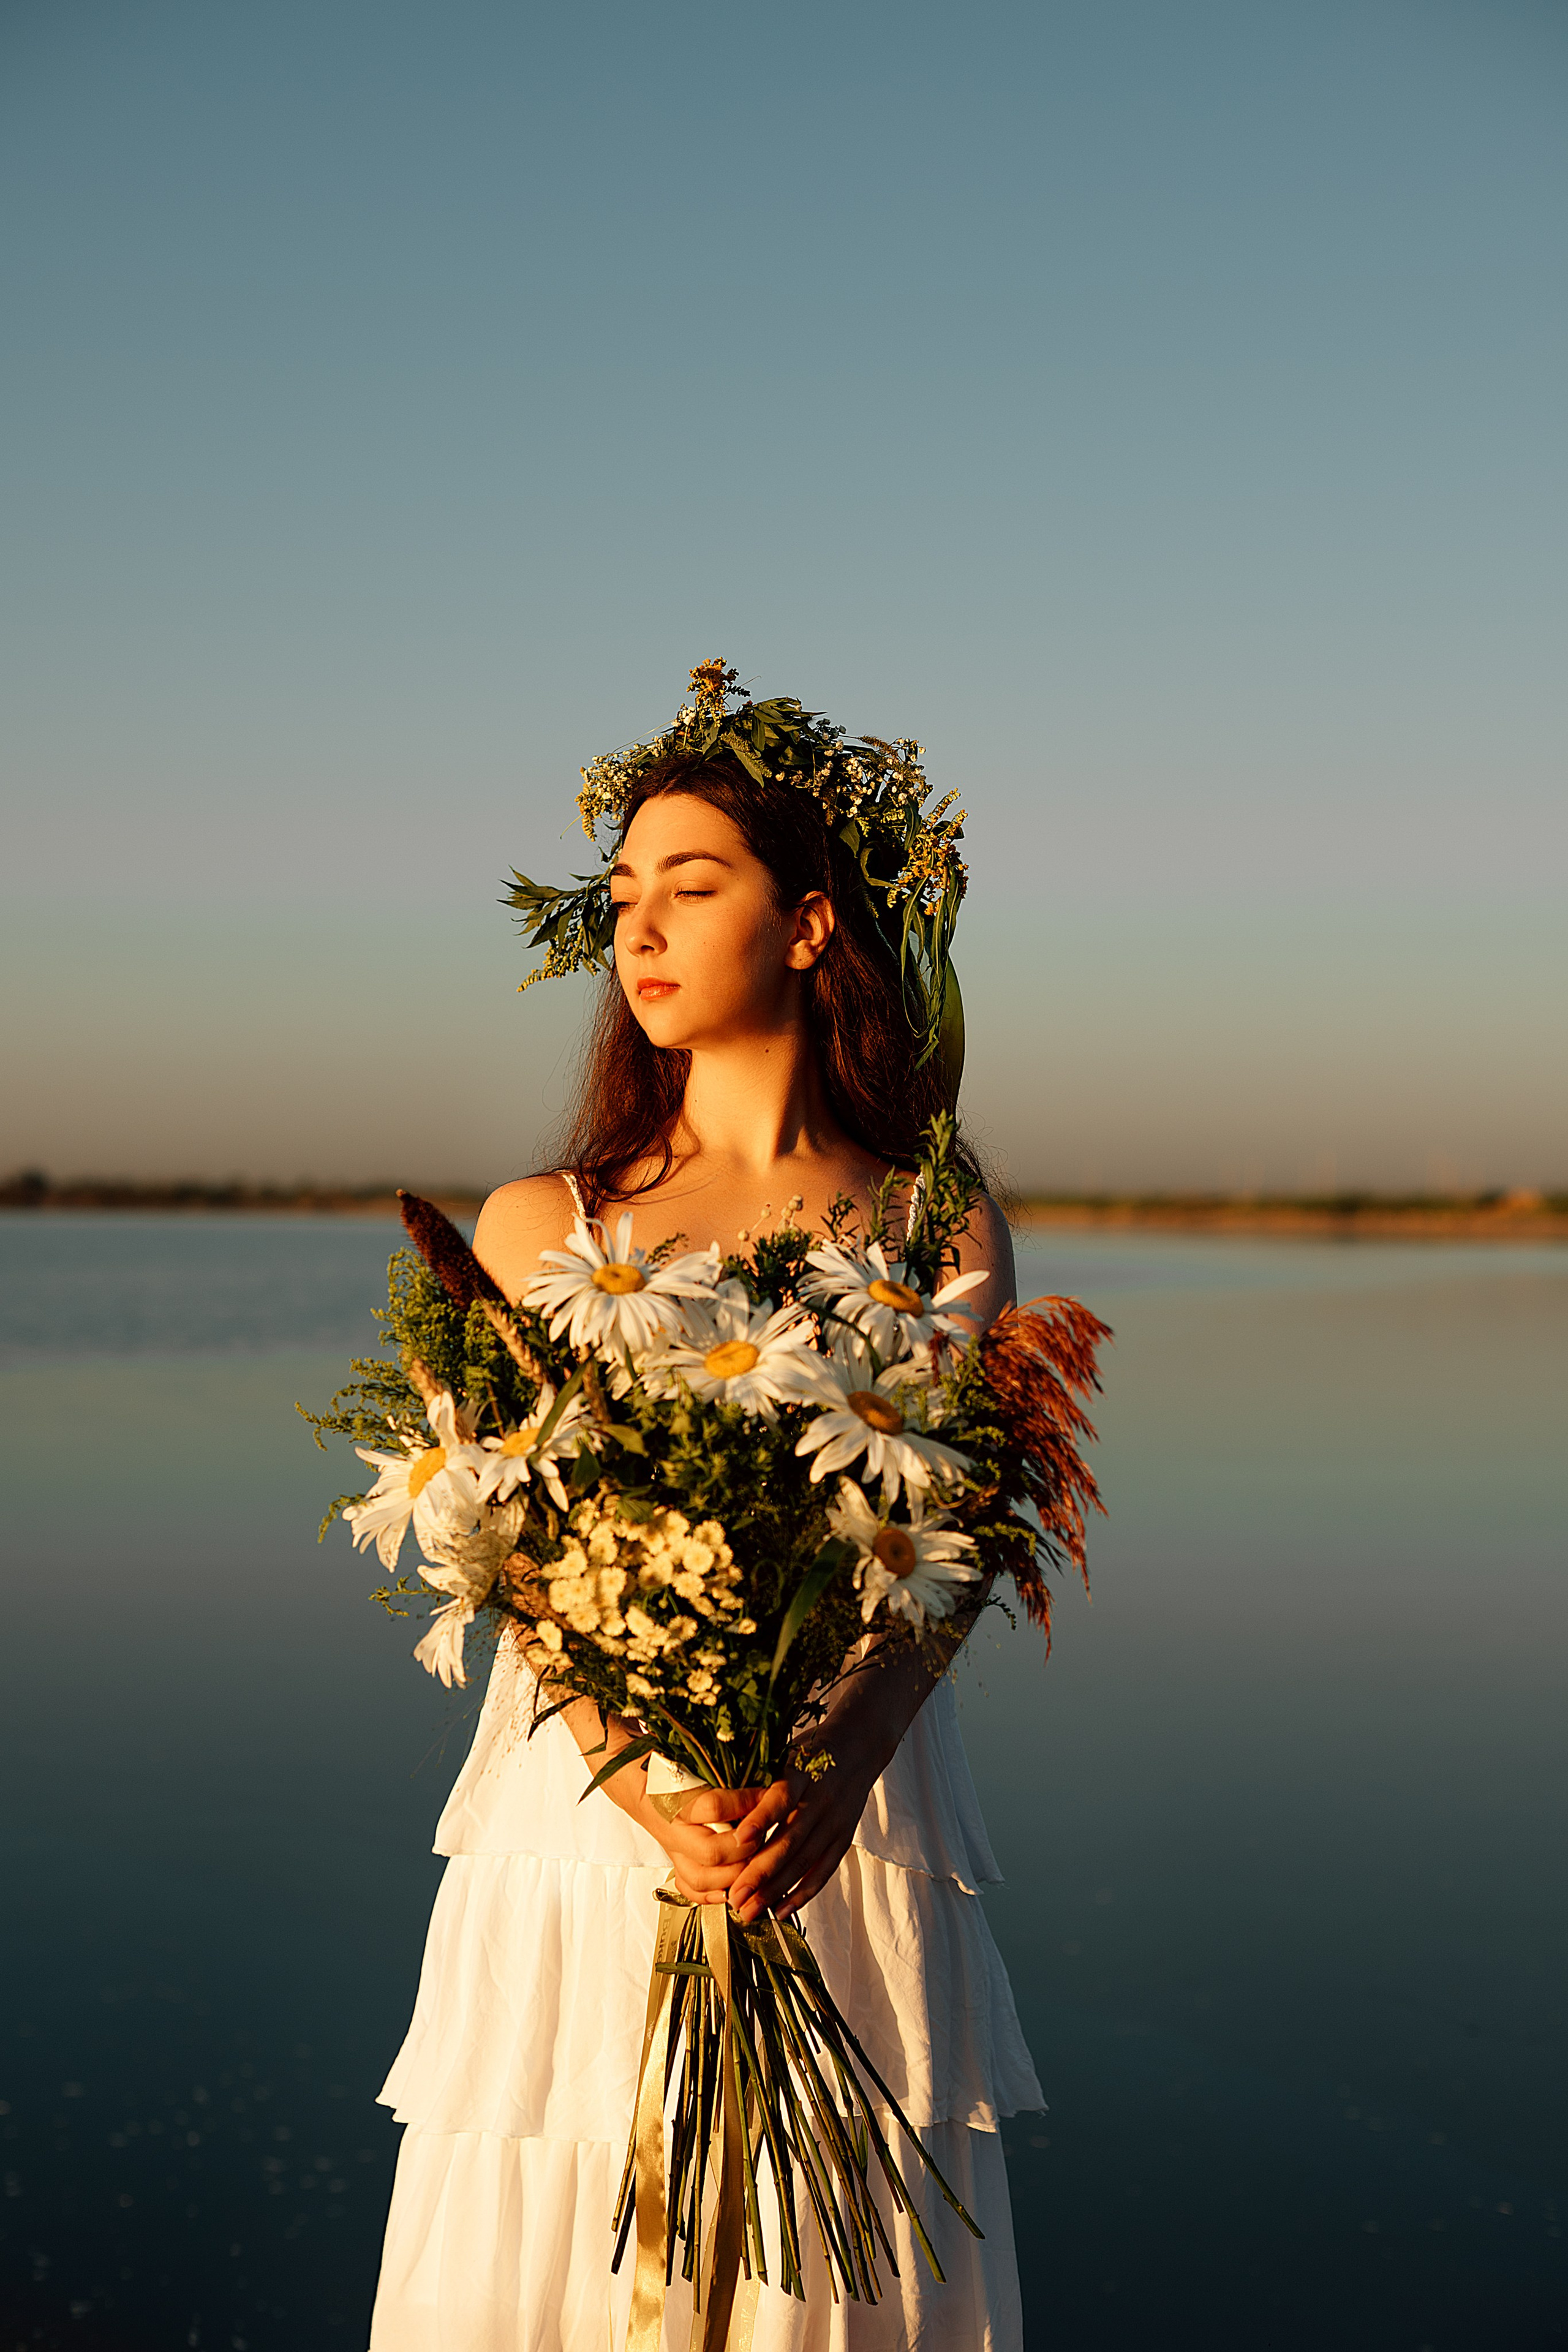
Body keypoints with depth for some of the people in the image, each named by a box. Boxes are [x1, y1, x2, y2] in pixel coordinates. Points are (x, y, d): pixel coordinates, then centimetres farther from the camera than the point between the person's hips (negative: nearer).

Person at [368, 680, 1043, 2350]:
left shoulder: (942, 1231, 5)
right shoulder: (536, 1226, 7)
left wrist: (829, 1780, -23)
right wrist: (650, 1789, -20)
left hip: (848, 1816, 0)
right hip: (588, 1794, 1)